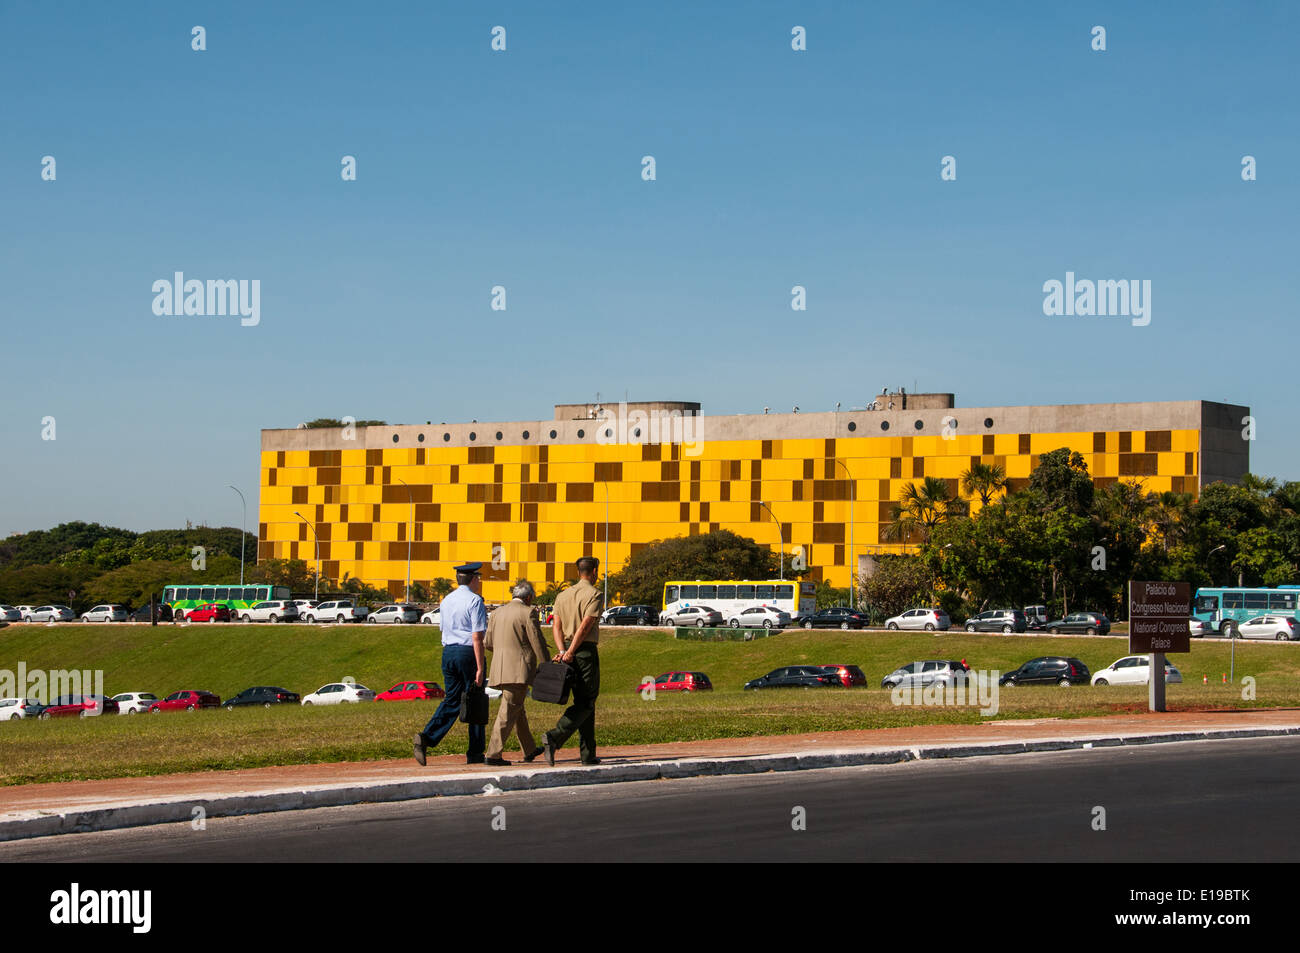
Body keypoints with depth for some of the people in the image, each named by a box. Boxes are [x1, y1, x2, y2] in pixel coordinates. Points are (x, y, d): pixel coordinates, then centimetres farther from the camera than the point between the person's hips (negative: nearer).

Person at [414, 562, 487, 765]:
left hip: (448, 652, 6)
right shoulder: (474, 601, -11)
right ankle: (475, 753, 9)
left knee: (452, 700, 10)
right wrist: (479, 668, -15)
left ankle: (427, 737, -11)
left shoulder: (446, 601, 12)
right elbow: (477, 637, -15)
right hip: (468, 652, -6)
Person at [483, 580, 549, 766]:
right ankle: (493, 754, -11)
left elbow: (488, 643, 15)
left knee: (518, 710, 19)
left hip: (500, 670, 7)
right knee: (508, 712, -7)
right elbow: (537, 642, -9)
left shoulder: (497, 613, 13)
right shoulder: (527, 612, -7)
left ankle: (530, 750, 31)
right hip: (518, 670, -7)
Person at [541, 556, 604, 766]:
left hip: (568, 649, 7)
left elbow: (556, 625, 3)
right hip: (586, 651, -7)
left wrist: (562, 650, -6)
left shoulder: (563, 595, 14)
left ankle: (588, 754, 12)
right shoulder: (595, 595, -7)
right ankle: (554, 737, -25)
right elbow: (585, 626, -16)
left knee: (584, 702, 13)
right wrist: (571, 653, -16)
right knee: (586, 703, -5)